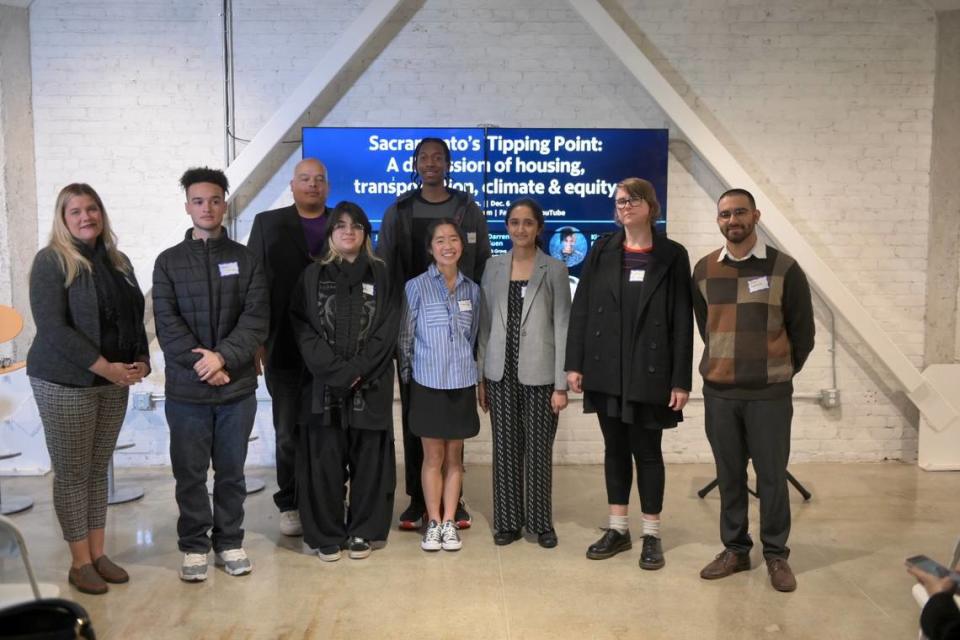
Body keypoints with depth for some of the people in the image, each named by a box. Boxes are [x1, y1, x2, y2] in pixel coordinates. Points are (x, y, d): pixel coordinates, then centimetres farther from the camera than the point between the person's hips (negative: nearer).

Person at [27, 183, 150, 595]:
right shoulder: (51, 261, -9)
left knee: (98, 468, 12)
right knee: (72, 473, 3)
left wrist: (142, 360, -3)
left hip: (114, 383, 5)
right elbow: (52, 327, -17)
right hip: (65, 384, -5)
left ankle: (98, 553, 22)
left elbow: (135, 318, 14)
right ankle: (79, 562, 14)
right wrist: (105, 367, -20)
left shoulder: (118, 261, 9)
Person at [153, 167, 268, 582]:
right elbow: (166, 323, -5)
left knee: (231, 471, 11)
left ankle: (229, 542, 25)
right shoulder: (169, 262, 4)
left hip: (238, 386, 1)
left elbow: (257, 318, -5)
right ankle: (194, 546, 22)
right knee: (190, 472, 8)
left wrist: (224, 357, -18)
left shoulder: (245, 259, 5)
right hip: (186, 388, 0)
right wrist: (202, 365, -14)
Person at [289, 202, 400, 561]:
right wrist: (336, 370, -13)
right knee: (325, 460, 1)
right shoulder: (313, 276, 7)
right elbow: (302, 329, -1)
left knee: (368, 460, 4)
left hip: (370, 385, 0)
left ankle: (363, 532, 16)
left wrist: (357, 371, -12)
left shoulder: (381, 276, 7)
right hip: (323, 384, 0)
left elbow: (387, 331, -1)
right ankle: (326, 535, 13)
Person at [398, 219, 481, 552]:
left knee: (454, 457, 9)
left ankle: (449, 522, 17)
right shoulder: (416, 287, -5)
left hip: (462, 383, 3)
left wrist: (465, 366, 12)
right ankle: (433, 522, 15)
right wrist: (408, 374, 2)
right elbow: (405, 337, -1)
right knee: (433, 457, 5)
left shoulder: (471, 289, 4)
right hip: (427, 383, -3)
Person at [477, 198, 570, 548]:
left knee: (539, 450, 5)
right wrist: (480, 377, 5)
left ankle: (541, 522, 19)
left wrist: (561, 384, -9)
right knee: (505, 449, 8)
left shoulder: (554, 269, -1)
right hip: (501, 373, 3)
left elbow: (562, 327, -4)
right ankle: (507, 521, 20)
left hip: (539, 374, -2)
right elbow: (485, 324, 8)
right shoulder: (493, 267, 7)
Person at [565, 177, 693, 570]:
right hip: (606, 370, 3)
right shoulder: (601, 251, 5)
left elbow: (682, 321, -4)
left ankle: (651, 535, 17)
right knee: (615, 449, 11)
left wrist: (681, 379, -9)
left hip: (650, 371, -2)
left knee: (647, 451, 5)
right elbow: (581, 309, 4)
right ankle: (618, 529, 23)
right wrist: (574, 363, -2)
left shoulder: (672, 256, -1)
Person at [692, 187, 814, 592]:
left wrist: (782, 370, 10)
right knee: (729, 475, 10)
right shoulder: (704, 270, 4)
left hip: (770, 393, -3)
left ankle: (776, 555, 19)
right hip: (718, 392, 3)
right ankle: (734, 549, 24)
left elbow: (803, 331, 3)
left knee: (772, 475, 4)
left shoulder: (784, 268, -5)